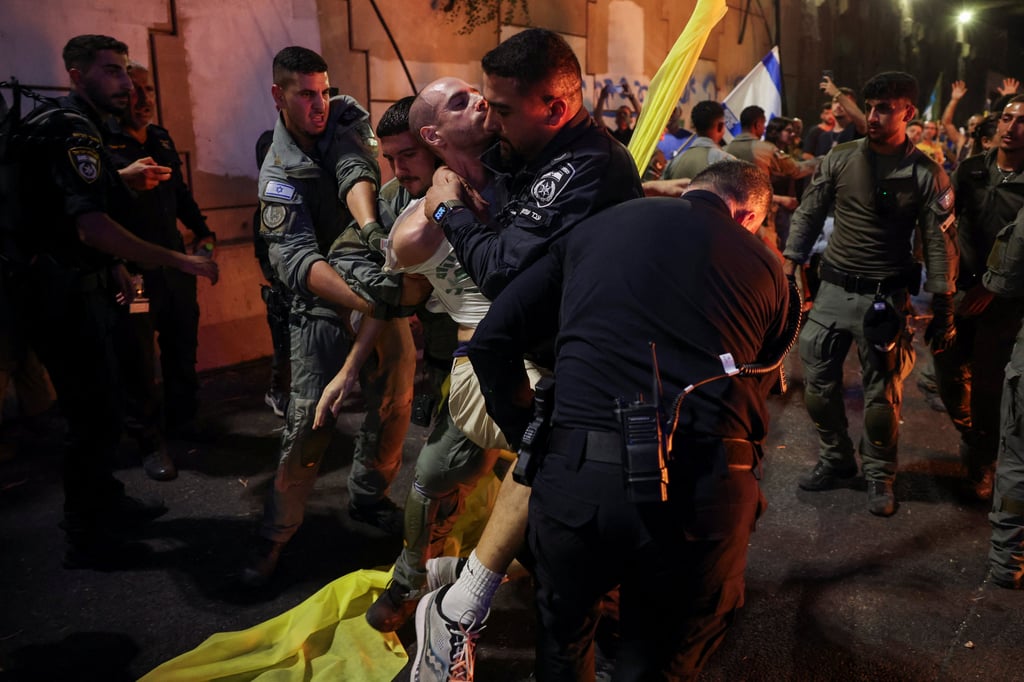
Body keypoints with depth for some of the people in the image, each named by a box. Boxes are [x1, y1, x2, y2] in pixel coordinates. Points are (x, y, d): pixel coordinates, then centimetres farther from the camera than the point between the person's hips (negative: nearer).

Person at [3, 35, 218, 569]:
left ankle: (107, 504, 36)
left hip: (76, 289, 11)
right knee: (96, 418, -2)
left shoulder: (71, 127, 16)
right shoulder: (71, 130, -19)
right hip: (65, 296, -11)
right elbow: (93, 228, -30)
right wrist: (181, 262, -27)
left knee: (97, 409, 20)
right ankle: (87, 539, 12)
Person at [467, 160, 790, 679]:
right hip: (704, 491, 0)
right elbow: (755, 393, 13)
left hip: (578, 477, 1)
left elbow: (491, 341, 9)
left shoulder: (597, 227, 13)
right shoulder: (764, 266, 12)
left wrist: (529, 437, 16)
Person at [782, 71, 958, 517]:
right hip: (833, 289, 3)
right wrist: (788, 266, -1)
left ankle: (879, 474, 25)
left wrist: (943, 312, -5)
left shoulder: (927, 174, -5)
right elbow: (808, 214, 6)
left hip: (885, 297, -3)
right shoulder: (840, 158, 1)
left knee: (882, 394, 4)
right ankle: (835, 459, 28)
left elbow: (940, 245, -3)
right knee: (818, 381, 7)